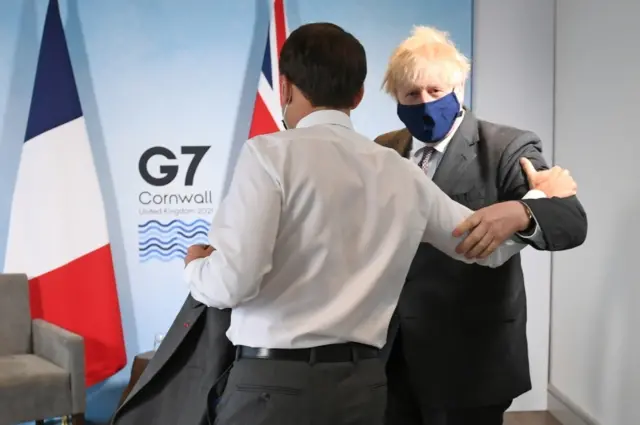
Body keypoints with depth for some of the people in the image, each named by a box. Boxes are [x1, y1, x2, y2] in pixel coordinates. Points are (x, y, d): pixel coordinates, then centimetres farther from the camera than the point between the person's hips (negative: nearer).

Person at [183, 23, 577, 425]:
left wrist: (196, 265, 6)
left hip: (273, 382, -5)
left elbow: (233, 281, -17)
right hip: (362, 382, 5)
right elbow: (487, 247, 17)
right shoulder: (404, 174, 6)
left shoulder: (270, 153, -10)